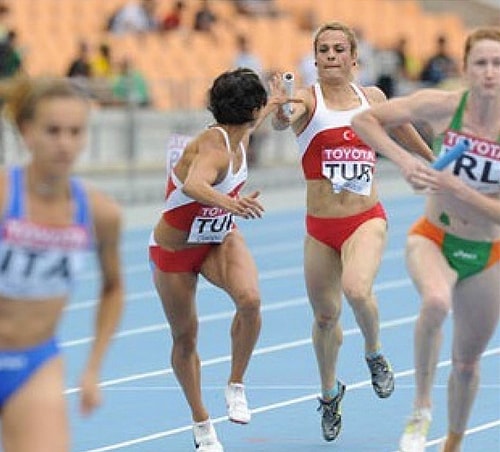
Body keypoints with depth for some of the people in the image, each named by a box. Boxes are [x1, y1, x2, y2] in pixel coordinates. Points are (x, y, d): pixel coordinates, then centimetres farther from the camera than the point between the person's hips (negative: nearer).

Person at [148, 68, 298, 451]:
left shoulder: (237, 137, -8)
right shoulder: (214, 147, -32)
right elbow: (193, 185, -55)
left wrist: (272, 105, 34)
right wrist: (230, 203, -72)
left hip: (220, 240, 6)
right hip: (174, 250, -6)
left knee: (250, 299, -25)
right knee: (185, 336, 8)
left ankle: (236, 386, -5)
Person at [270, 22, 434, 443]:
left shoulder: (372, 97, 3)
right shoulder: (307, 99, -7)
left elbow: (399, 123, 24)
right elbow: (284, 120, -30)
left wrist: (431, 158, 38)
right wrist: (281, 113, -54)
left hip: (366, 221, 0)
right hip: (320, 228, 0)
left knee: (357, 290, -28)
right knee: (325, 315, 11)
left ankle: (375, 354, 2)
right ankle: (330, 393, 37)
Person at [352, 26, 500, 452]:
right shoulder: (442, 106, -16)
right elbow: (364, 120, -9)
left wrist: (457, 189, -31)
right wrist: (402, 158, -24)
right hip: (433, 239, -2)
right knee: (436, 301, -37)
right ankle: (422, 408, -17)